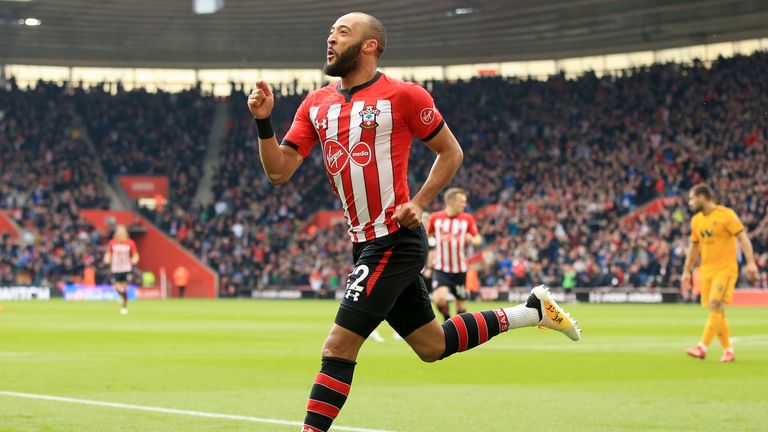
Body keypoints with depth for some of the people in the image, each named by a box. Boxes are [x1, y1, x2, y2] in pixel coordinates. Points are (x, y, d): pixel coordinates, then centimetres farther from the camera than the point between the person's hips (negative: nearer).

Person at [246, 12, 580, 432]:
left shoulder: (403, 95, -9)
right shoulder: (316, 104, 9)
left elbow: (451, 151, 0)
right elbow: (279, 170, 4)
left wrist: (418, 203, -10)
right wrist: (263, 121, -11)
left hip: (395, 242, -7)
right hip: (366, 245, 7)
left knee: (338, 346, -12)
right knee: (432, 345, 16)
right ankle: (533, 310, 31)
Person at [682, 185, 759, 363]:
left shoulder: (726, 215, -8)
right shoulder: (696, 220, 11)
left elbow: (743, 238, -10)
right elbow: (694, 248, 21)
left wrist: (751, 262, -19)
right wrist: (686, 271, 19)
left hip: (725, 268, -6)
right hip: (706, 270, 6)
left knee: (715, 304, -18)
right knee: (716, 311, 5)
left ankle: (702, 348, -23)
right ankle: (728, 350, 14)